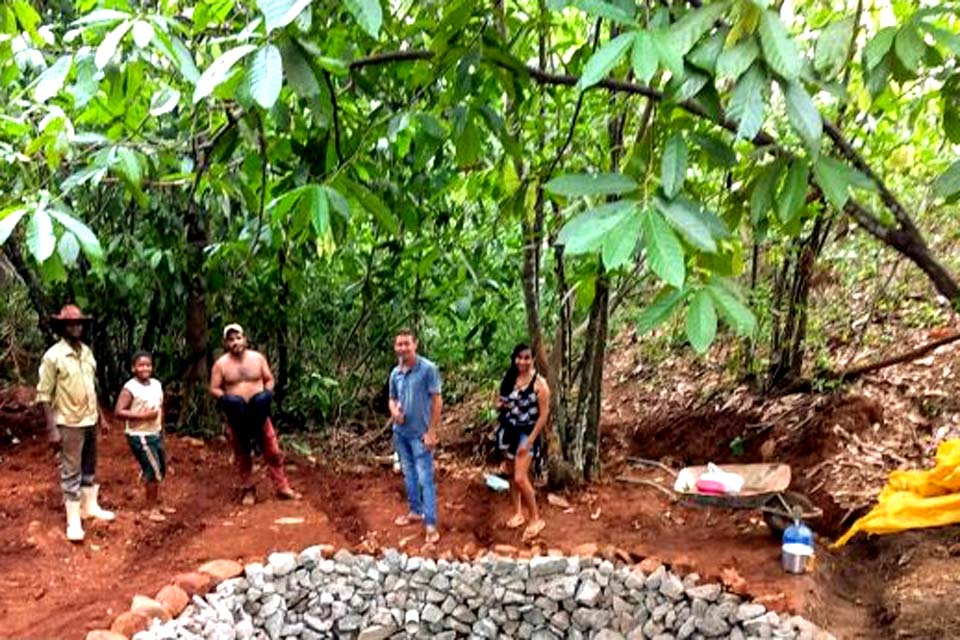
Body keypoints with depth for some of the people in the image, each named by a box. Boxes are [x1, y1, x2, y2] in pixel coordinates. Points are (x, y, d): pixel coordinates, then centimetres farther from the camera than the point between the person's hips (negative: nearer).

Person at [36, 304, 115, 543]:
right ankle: (73, 520, 7)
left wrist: (99, 415, 15)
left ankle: (90, 506, 31)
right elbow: (44, 394, -13)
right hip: (69, 423, -6)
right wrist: (51, 428, -17)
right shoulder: (53, 356, -14)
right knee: (71, 472, 0)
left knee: (89, 467, 17)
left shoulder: (87, 352, 5)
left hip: (90, 420, 6)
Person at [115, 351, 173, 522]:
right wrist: (142, 415, -26)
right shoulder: (130, 388, -15)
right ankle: (151, 508, 9)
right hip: (139, 436, -8)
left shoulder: (156, 384, 6)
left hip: (156, 434, 8)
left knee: (160, 470, 15)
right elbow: (118, 412, -21)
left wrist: (161, 429, 14)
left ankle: (153, 504, 30)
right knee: (154, 471, -6)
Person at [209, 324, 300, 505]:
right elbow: (214, 388, -1)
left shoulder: (257, 358, 1)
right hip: (236, 415, -1)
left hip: (259, 413, 1)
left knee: (272, 451, 0)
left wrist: (267, 394, -10)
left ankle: (282, 487, 9)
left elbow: (269, 379, 9)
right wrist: (225, 398, -19)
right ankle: (248, 490, 22)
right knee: (242, 455, 9)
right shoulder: (221, 364, -3)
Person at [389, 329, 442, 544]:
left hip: (420, 433, -6)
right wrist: (394, 411, -8)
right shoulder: (395, 372, 4)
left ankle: (431, 524, -3)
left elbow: (437, 401, -13)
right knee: (409, 474, 18)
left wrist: (431, 431, -16)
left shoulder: (428, 368, -14)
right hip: (400, 432, 7)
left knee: (425, 478, -6)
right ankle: (415, 511, 33)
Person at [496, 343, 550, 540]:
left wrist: (529, 441, -17)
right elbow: (501, 402, 18)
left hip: (527, 433, -6)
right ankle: (517, 513, 30)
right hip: (509, 431, 6)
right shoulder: (510, 378, 4)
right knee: (512, 475, 13)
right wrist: (500, 404, -8)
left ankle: (536, 519, 2)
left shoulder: (539, 383, -13)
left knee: (520, 478, -13)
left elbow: (544, 415, -13)